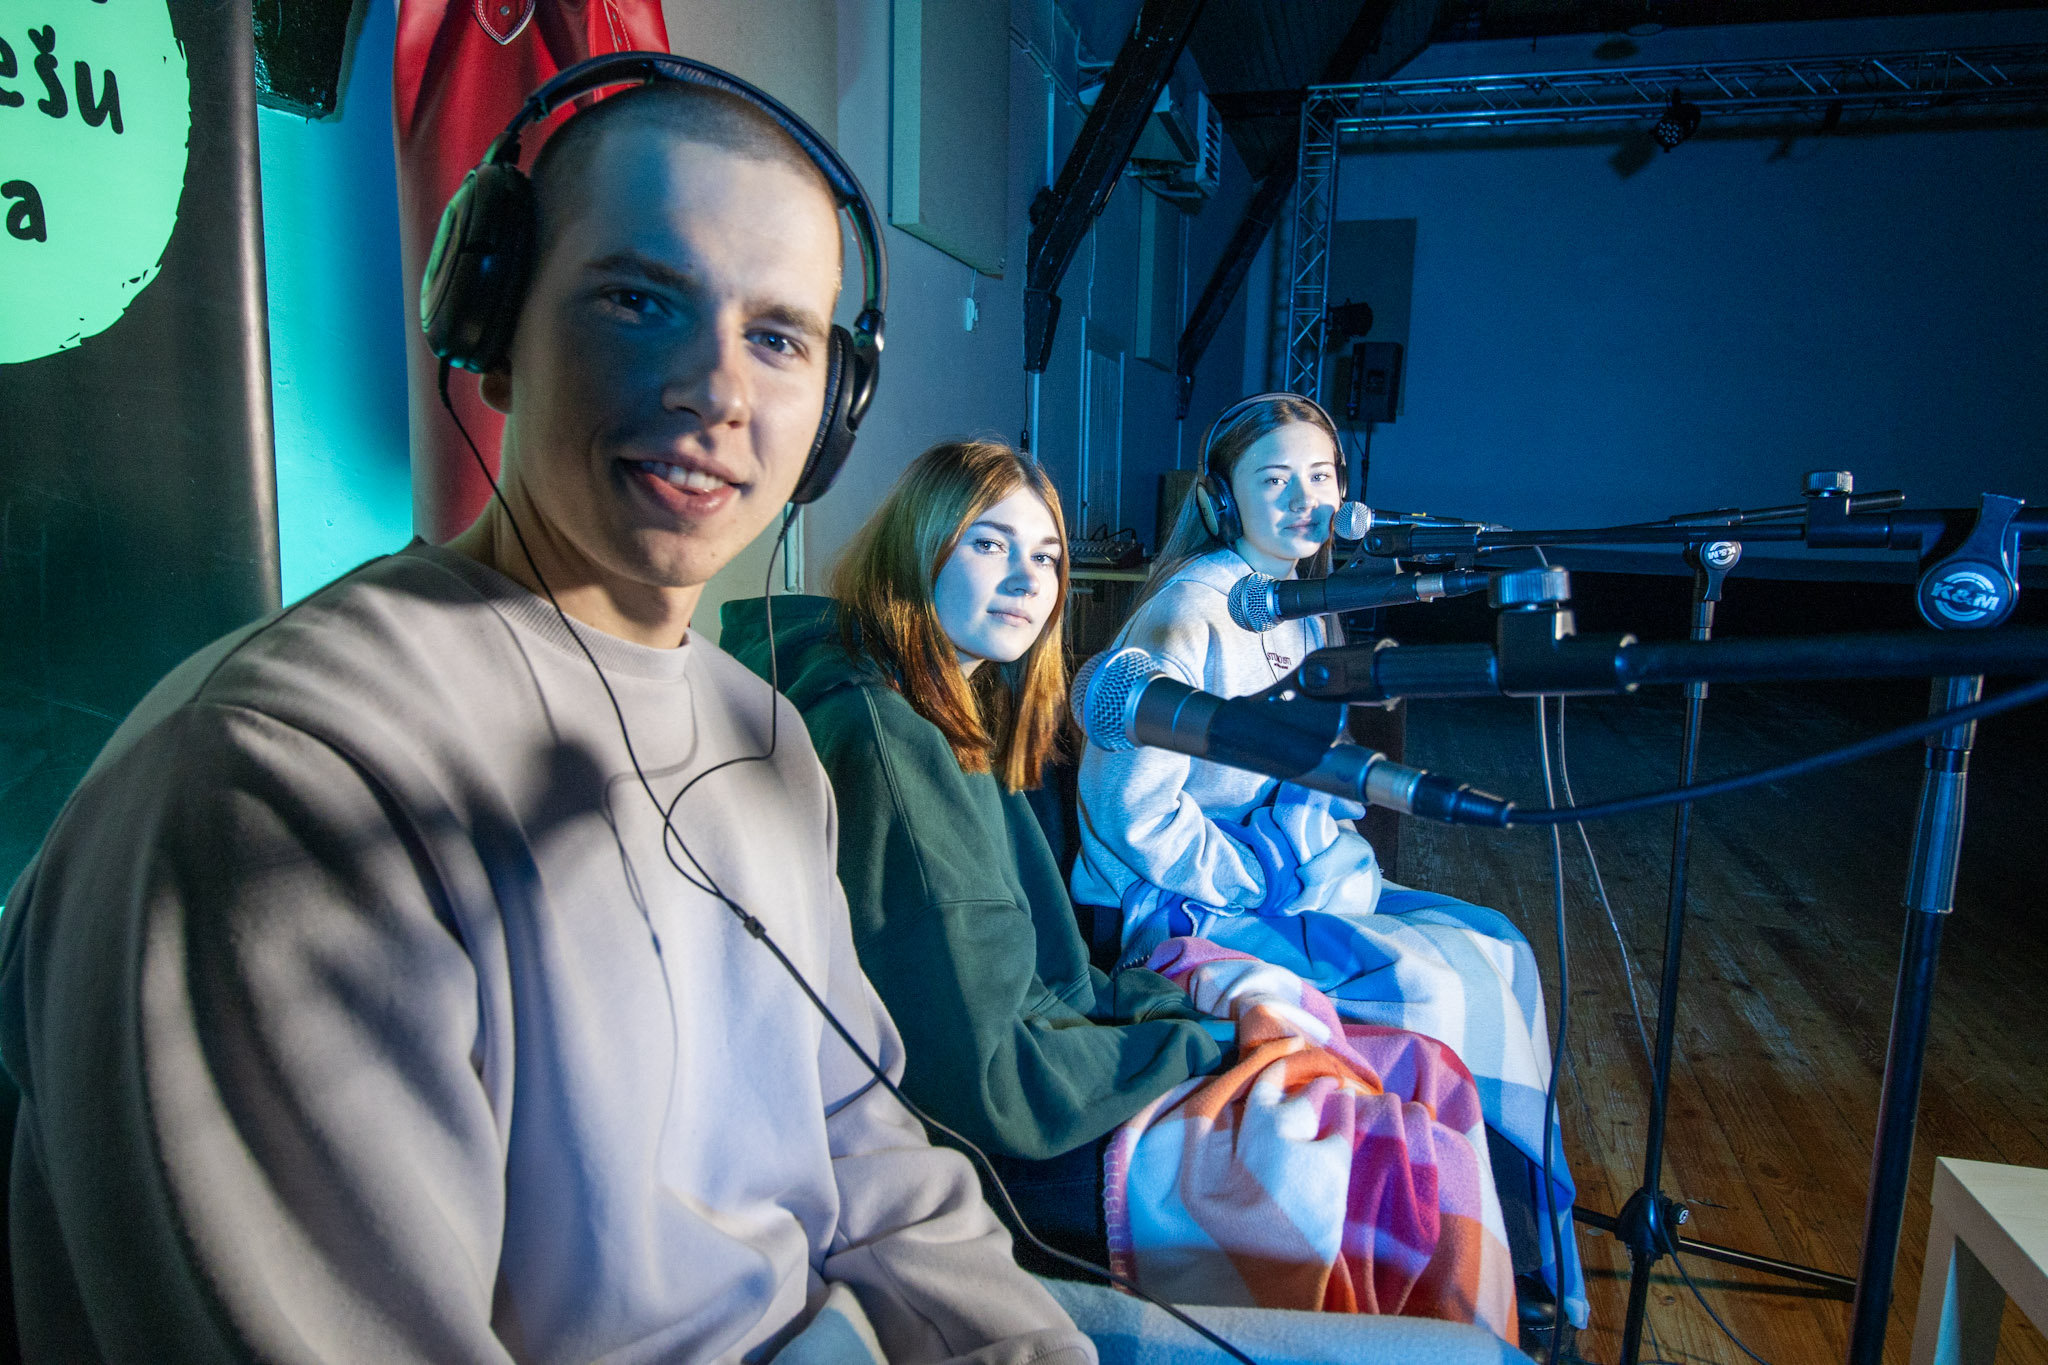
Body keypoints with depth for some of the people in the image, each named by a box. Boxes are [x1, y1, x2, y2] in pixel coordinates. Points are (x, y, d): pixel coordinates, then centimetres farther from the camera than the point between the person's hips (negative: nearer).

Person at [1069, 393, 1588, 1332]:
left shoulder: (1303, 610, 9)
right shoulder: (1191, 613, -18)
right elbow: (1137, 805, -23)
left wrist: (1332, 851, 0)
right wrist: (1264, 881, -18)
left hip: (1283, 873, 9)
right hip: (1177, 906, -9)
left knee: (1496, 950, -1)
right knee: (1424, 981, -20)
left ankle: (1522, 1243, 10)